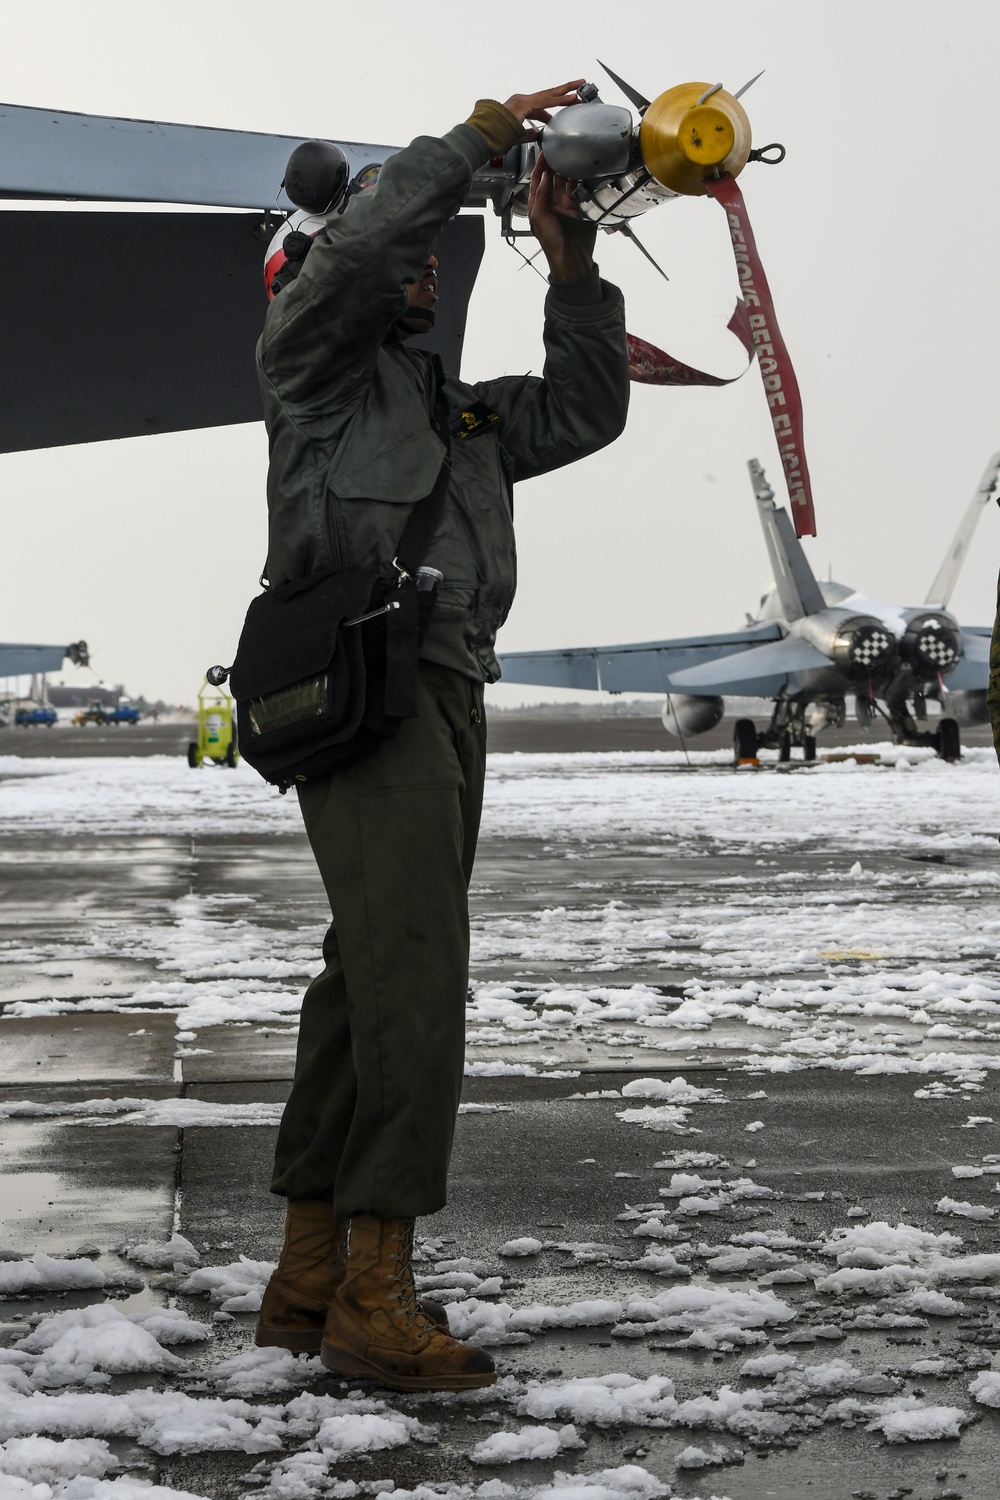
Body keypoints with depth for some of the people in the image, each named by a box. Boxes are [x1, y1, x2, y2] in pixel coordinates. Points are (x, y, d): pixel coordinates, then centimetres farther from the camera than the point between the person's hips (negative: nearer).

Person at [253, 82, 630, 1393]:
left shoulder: (462, 412, 30)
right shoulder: (314, 363, 8)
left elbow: (586, 412, 20)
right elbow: (357, 251, -11)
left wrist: (571, 269, 10)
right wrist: (473, 140, -6)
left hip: (447, 701, 9)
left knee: (365, 990, 6)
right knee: (415, 979, -19)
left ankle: (308, 1283, 9)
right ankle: (376, 1297, -21)